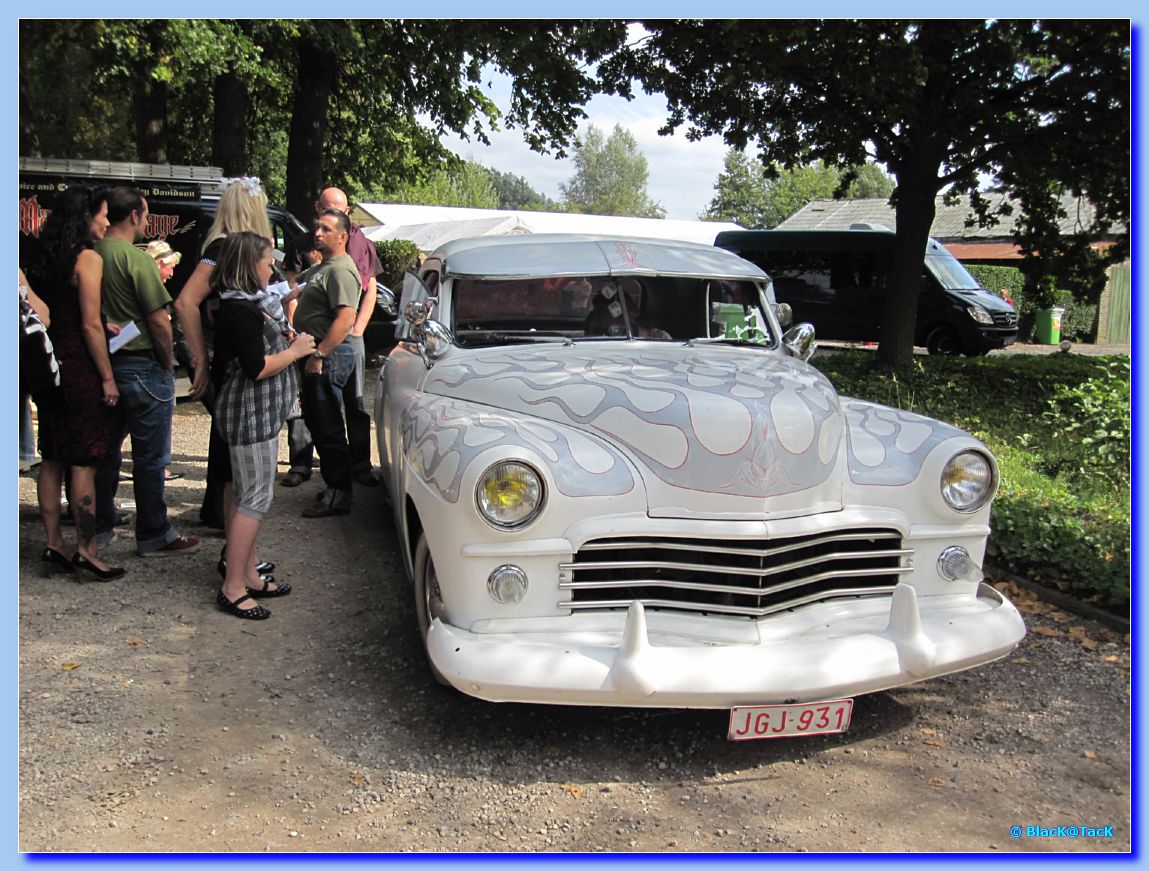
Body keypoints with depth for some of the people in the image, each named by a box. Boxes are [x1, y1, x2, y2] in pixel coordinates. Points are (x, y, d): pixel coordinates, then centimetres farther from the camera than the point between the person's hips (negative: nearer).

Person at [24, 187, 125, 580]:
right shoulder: (88, 259, -12)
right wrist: (108, 378, -12)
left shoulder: (45, 257, 11)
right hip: (79, 367, -8)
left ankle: (54, 546, 19)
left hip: (48, 367, 8)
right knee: (84, 463, -3)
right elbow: (90, 325, -16)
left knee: (52, 460, 12)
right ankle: (86, 551, 2)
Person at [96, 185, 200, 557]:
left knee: (106, 448, 18)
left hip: (104, 363, 8)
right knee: (150, 456, 2)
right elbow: (159, 321, -17)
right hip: (142, 366, -7)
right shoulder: (136, 258, -16)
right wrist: (168, 362, -6)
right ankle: (154, 535, 11)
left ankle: (99, 527, 30)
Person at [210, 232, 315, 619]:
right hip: (251, 416, -11)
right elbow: (256, 368, -23)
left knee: (246, 495, 15)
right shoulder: (240, 311, -19)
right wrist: (296, 350, -12)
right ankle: (233, 589, 0)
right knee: (254, 498, -7)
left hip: (259, 415, 11)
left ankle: (247, 575, 25)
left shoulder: (249, 304, 14)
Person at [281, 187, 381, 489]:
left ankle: (360, 465, 12)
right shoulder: (304, 246, 7)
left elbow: (371, 291, 8)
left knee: (356, 403, 3)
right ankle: (300, 465, 12)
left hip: (349, 333, 0)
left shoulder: (361, 244, 7)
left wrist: (357, 329, -1)